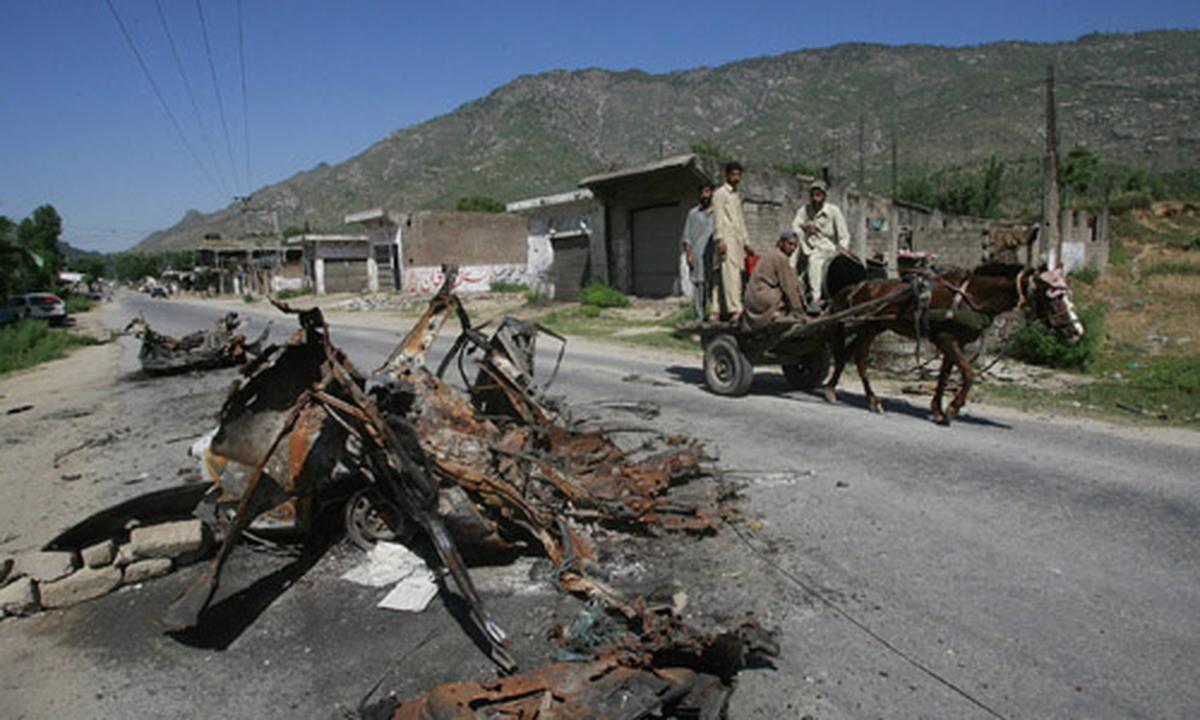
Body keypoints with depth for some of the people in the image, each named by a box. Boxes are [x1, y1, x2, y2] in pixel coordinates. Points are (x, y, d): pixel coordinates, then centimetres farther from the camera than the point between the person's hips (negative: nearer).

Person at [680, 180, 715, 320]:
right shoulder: (693, 213, 12)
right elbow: (687, 237, 8)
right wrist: (688, 254, -4)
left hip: (714, 254, 1)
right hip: (698, 255, -1)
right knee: (698, 284, -5)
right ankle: (699, 315, -2)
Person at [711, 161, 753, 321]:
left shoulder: (737, 196, 26)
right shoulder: (720, 193, 2)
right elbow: (717, 218, -7)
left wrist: (746, 242, 23)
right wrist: (720, 239, -17)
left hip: (738, 240, 8)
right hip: (727, 238, -8)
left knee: (735, 274, 1)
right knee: (730, 272, -17)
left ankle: (724, 310, 1)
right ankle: (735, 308, -25)